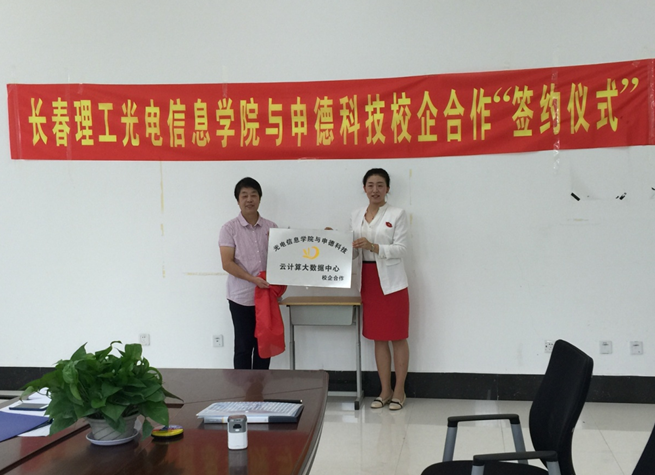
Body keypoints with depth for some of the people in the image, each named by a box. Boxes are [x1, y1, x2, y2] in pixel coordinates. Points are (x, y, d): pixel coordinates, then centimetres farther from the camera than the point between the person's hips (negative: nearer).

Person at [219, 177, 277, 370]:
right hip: (241, 297, -3)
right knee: (243, 346, 4)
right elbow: (227, 263, -11)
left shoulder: (271, 227, 5)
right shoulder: (229, 228, -4)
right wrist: (253, 279, -22)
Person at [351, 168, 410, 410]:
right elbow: (354, 250, 12)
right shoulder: (356, 216, 10)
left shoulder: (397, 214, -4)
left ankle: (399, 391, 13)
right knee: (378, 338, 10)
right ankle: (385, 390, 19)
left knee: (397, 337, 2)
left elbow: (401, 248, -11)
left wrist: (373, 247, -23)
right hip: (368, 282, 5)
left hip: (392, 282, -4)